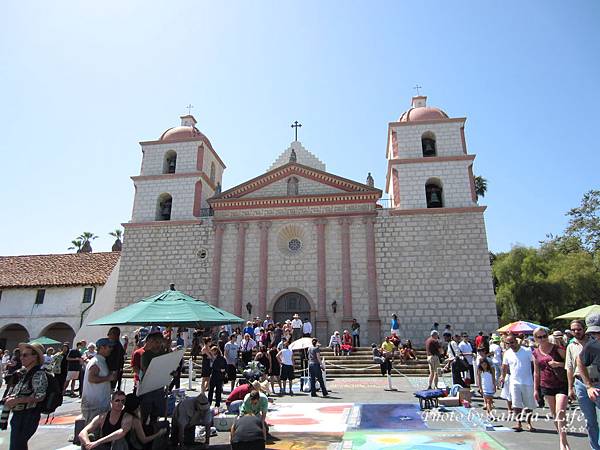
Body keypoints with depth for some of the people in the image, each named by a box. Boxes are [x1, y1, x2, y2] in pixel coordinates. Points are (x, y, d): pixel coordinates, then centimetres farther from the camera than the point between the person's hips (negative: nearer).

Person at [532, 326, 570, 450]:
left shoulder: (558, 349, -7)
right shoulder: (536, 353, 4)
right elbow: (536, 372, 11)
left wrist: (559, 364, -20)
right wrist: (535, 389, 11)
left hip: (562, 385, -4)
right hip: (547, 386, 4)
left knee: (560, 414, -11)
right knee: (554, 414, 11)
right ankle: (563, 440, 24)